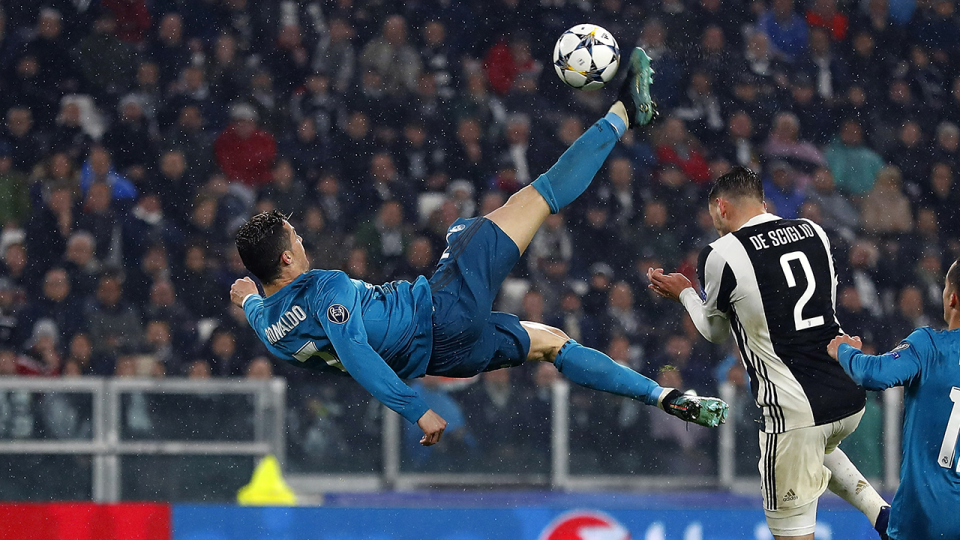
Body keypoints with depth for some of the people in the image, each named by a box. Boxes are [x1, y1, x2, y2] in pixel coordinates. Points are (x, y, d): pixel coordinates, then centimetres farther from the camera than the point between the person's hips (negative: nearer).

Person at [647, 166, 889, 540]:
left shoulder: (721, 255, -7)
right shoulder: (814, 232, 8)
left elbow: (715, 331, 11)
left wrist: (684, 293, 29)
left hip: (794, 409, -7)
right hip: (850, 397, 7)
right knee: (815, 449, 39)